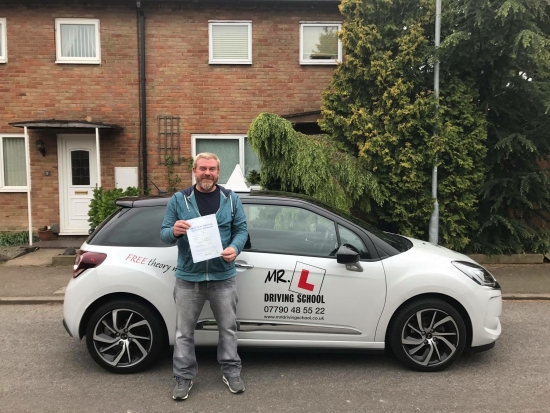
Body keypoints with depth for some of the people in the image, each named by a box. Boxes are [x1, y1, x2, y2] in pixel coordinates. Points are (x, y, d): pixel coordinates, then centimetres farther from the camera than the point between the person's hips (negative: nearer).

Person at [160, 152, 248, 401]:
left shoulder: (231, 199, 4)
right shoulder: (179, 199, 2)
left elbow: (242, 229, 4)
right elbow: (164, 233, 2)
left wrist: (235, 248, -17)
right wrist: (174, 232, -22)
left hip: (223, 277, 1)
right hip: (188, 278, 0)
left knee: (228, 328, 12)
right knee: (184, 332, 9)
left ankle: (231, 372, 30)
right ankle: (184, 378, 25)